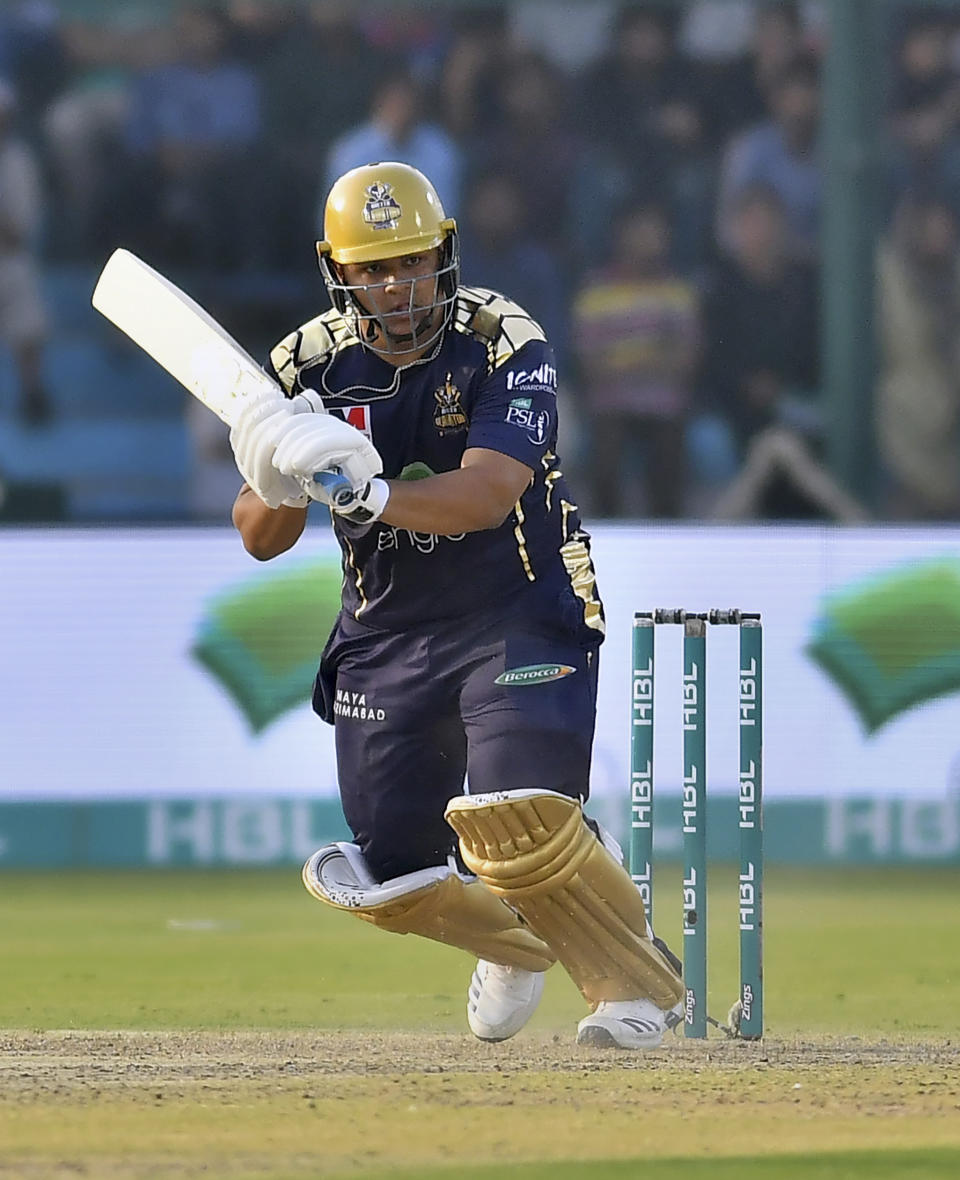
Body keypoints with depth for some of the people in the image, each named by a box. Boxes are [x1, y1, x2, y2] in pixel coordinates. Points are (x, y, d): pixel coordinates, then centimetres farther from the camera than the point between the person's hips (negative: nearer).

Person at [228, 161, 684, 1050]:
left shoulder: (503, 343, -15)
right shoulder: (310, 366, -4)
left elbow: (487, 495, -29)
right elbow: (260, 539, -4)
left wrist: (369, 493, -45)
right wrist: (278, 484, -27)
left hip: (522, 614, -4)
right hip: (386, 634, 4)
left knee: (515, 821, -25)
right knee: (390, 875, 2)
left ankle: (638, 983, -2)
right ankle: (516, 941, 35)